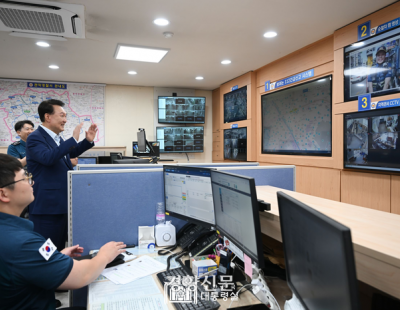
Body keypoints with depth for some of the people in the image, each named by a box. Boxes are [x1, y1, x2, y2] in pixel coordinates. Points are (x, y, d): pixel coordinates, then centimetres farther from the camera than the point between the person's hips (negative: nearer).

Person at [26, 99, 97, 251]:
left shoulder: (57, 138, 12)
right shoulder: (35, 138, -15)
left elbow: (71, 153, 27)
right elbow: (48, 158, -32)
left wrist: (88, 140, 12)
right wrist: (73, 139, -30)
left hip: (61, 203, 9)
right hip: (46, 205, -9)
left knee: (59, 247, 19)